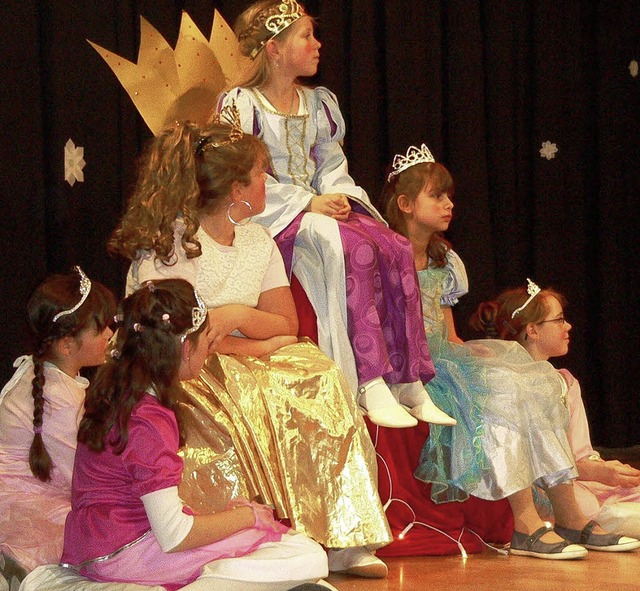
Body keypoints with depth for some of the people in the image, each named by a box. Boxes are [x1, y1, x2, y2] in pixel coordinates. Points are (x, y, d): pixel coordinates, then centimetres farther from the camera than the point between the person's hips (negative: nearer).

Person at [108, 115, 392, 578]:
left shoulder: (258, 240, 9)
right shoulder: (169, 243, -12)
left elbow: (287, 325, 6)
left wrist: (237, 316, -17)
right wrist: (258, 345, -11)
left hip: (242, 367, 6)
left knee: (320, 377, -17)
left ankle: (343, 540, -21)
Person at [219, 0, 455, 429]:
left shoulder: (320, 103, 17)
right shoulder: (241, 104, -5)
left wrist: (337, 196, -5)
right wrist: (308, 203, -18)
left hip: (321, 205, 7)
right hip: (273, 216, -7)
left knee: (397, 248, -20)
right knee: (355, 249, -33)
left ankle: (408, 383, -21)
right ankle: (370, 387, -35)